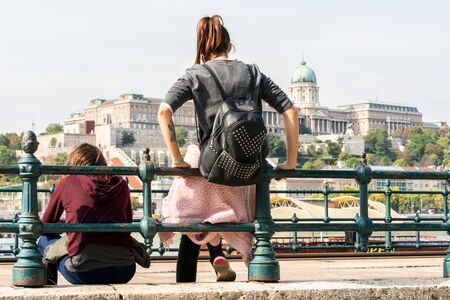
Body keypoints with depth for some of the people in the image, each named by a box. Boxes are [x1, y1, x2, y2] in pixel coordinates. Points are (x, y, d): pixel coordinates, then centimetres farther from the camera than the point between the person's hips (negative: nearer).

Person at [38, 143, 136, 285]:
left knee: (45, 240, 26)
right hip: (124, 271, 2)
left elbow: (45, 225, 20)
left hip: (82, 272, -2)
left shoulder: (67, 182, 8)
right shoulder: (120, 184, 13)